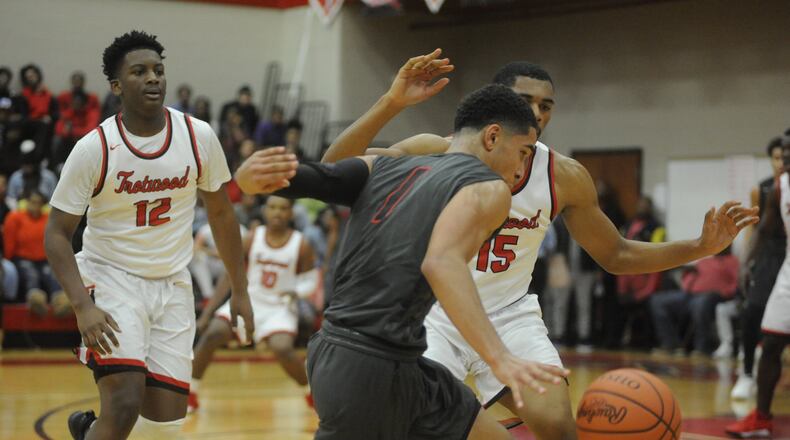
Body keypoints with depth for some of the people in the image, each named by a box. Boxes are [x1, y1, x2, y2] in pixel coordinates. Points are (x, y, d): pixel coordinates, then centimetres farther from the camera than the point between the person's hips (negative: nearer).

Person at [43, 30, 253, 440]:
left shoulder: (198, 137, -6)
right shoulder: (94, 148, -14)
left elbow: (220, 212, 8)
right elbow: (57, 232, -9)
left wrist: (239, 291, 9)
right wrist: (82, 305, -22)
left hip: (173, 284, 4)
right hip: (112, 279, -4)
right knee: (125, 403, -22)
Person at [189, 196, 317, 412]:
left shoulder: (301, 245, -9)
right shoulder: (252, 239, -6)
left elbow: (310, 281, 2)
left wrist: (295, 292, -22)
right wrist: (207, 312, -4)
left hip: (279, 307, -2)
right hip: (248, 300, 2)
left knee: (283, 350, -26)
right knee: (211, 334, -19)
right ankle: (190, 395, -6)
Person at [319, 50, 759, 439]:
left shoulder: (565, 177, -7)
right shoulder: (440, 154, -14)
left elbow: (616, 255, 6)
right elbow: (335, 169, -21)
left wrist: (702, 247, -7)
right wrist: (391, 103, -34)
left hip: (510, 315, 2)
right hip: (437, 312, -2)